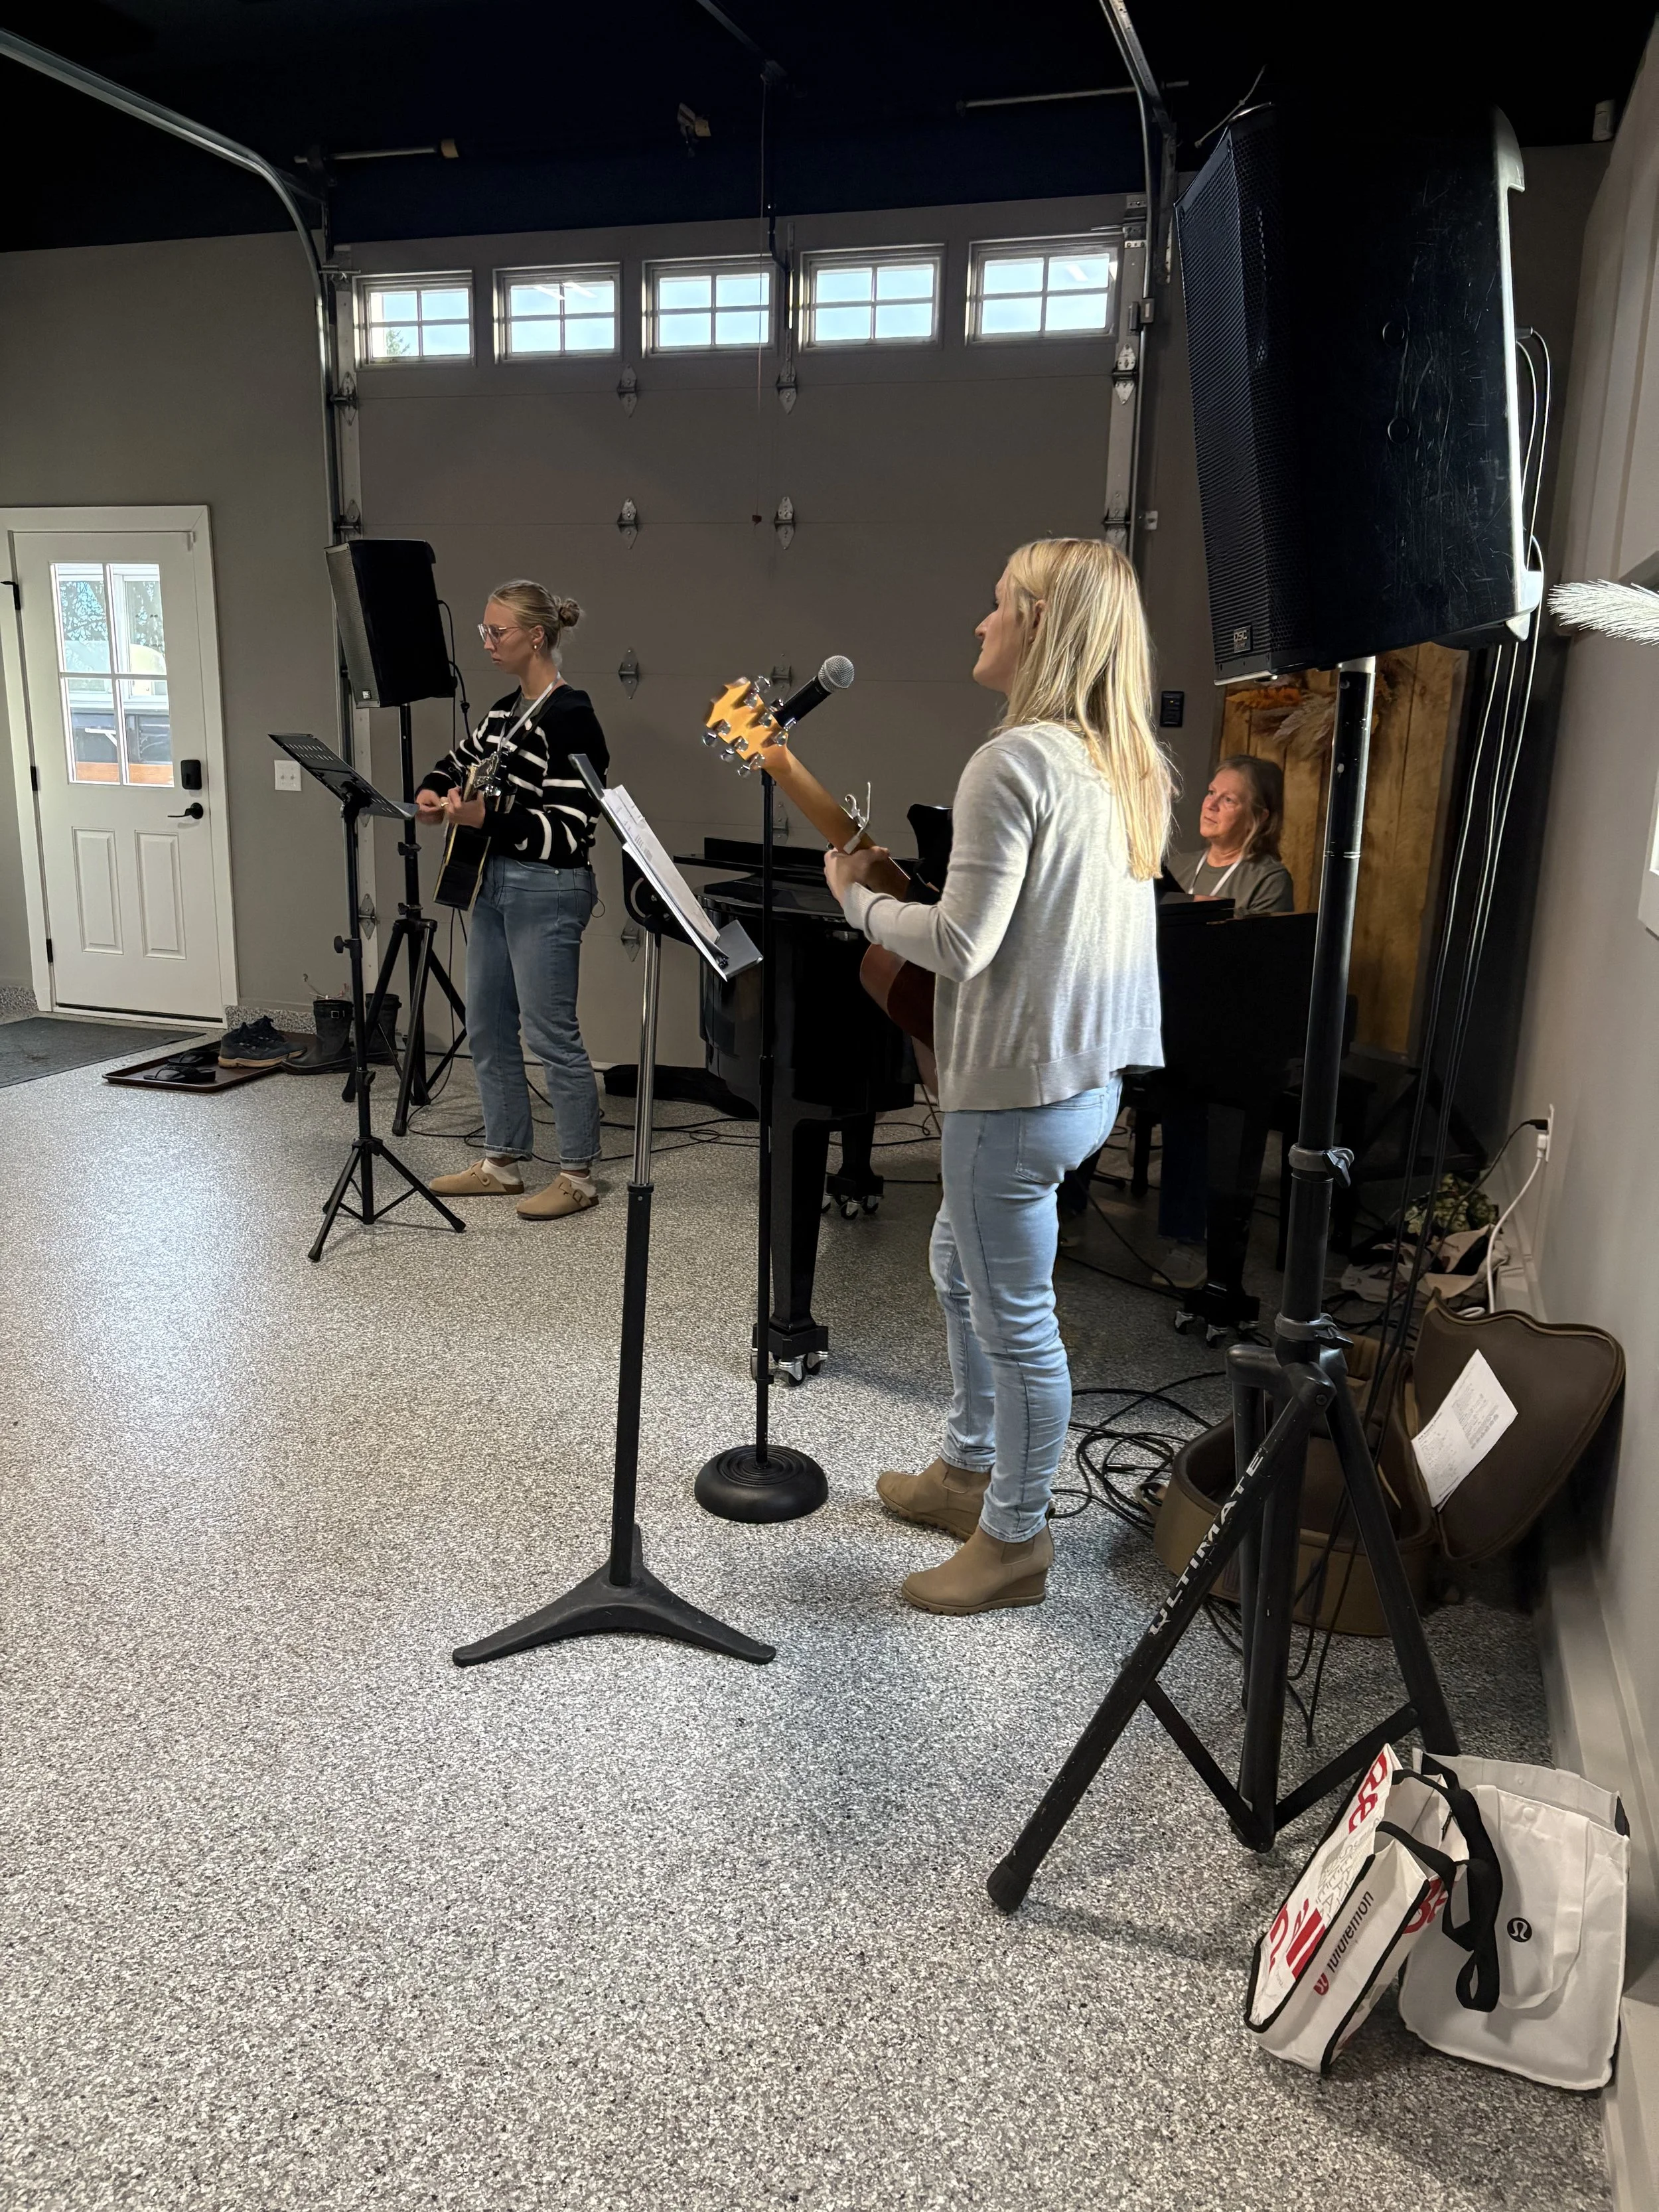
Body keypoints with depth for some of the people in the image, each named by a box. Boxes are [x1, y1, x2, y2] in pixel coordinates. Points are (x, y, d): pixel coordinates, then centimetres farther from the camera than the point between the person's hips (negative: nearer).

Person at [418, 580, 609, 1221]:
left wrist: (487, 819, -29)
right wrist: (433, 791, 10)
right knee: (487, 1028, 14)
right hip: (493, 884, 10)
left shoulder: (569, 716, -16)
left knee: (551, 1035, -3)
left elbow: (569, 830, -21)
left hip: (547, 892, -10)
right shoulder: (508, 709, 11)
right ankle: (503, 1163, 26)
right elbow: (461, 756, 30)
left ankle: (578, 1175, 11)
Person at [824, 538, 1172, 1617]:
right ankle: (971, 1470, 41)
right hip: (1092, 1073, 10)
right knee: (962, 1265, 25)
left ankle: (1016, 1539, 22)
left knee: (1015, 1316, 5)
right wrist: (911, 895, 11)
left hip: (1018, 1090, -10)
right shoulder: (1128, 764, 10)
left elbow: (962, 946, -22)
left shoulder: (1014, 762, -19)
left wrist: (862, 897, -5)